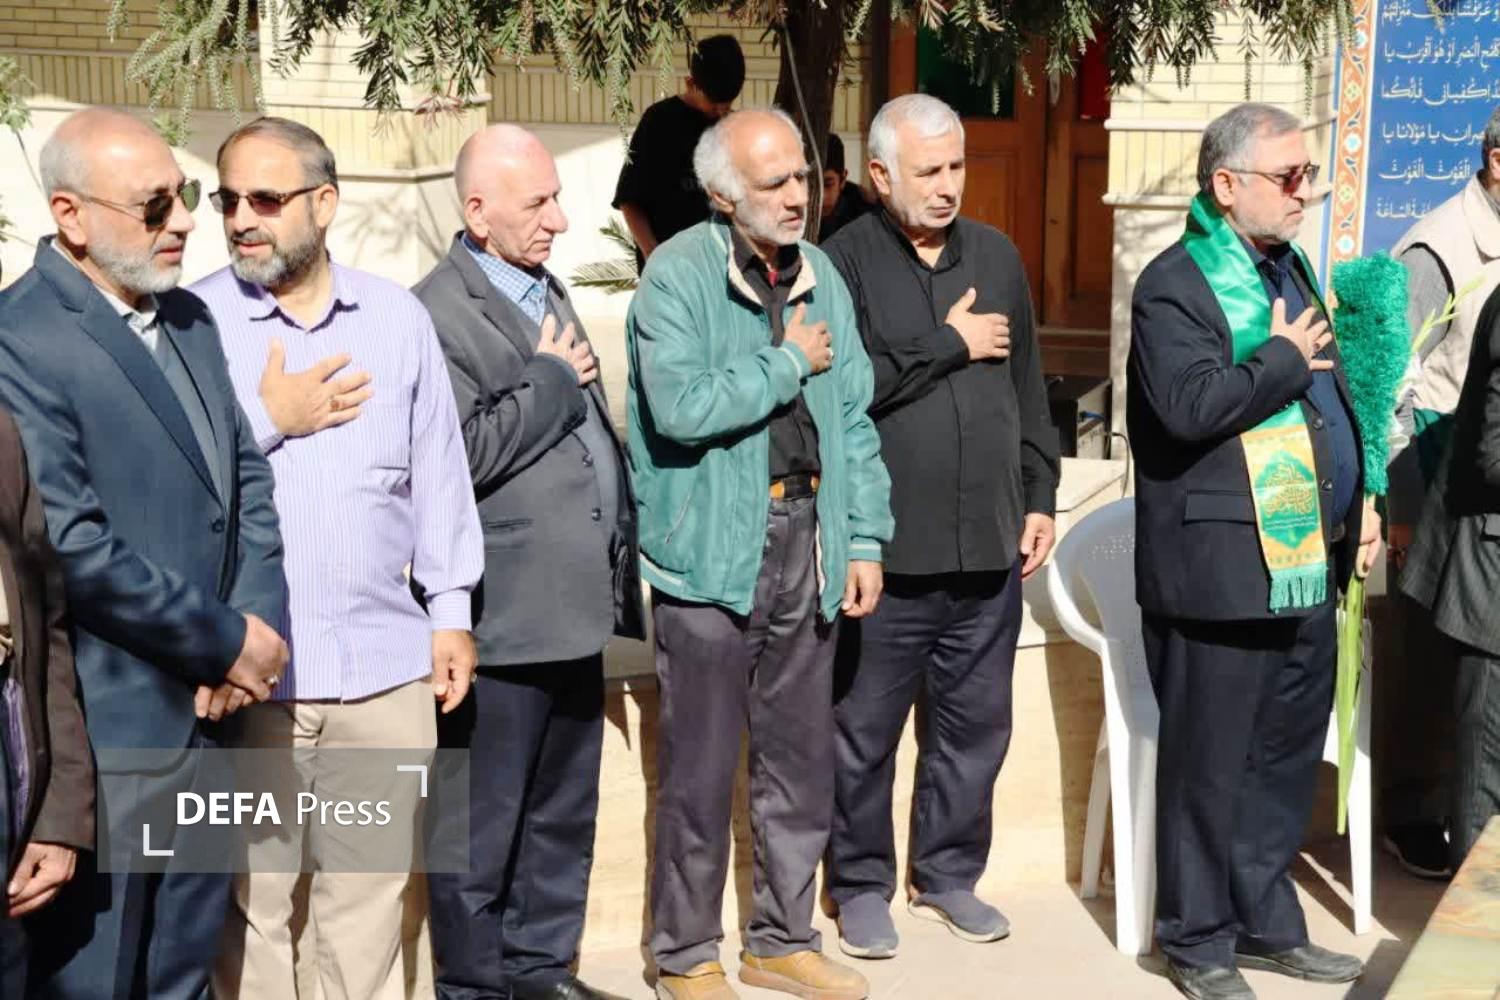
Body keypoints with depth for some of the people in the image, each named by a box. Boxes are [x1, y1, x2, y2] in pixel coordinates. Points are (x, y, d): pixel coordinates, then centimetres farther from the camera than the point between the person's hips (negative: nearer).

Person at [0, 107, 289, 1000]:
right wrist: (226, 642, -14)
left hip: (207, 715, 7)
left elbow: (248, 480, 12)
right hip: (102, 730, -7)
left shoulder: (191, 319, 11)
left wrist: (256, 623, -5)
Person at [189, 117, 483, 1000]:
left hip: (386, 658, 2)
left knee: (372, 886, 14)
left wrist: (451, 610, 7)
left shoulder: (400, 317, 5)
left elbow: (439, 473, 8)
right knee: (249, 897, 7)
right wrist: (266, 422, -11)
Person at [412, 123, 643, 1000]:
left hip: (573, 605, 9)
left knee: (564, 811, 18)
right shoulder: (437, 312, -14)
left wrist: (617, 567, 16)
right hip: (502, 617, -9)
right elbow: (456, 456, -24)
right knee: (481, 822, 5)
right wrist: (549, 381, -13)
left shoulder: (550, 289, 15)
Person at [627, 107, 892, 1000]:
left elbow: (854, 420, 11)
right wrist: (790, 361, -13)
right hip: (713, 551, -6)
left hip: (807, 546, 6)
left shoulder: (819, 275, 8)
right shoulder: (678, 276, -10)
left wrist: (865, 540, 5)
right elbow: (681, 405, -24)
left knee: (804, 761, 13)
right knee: (701, 768, 3)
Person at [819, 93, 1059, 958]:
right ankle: (862, 884, 23)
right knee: (867, 729, 7)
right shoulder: (846, 261, -7)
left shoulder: (997, 255, 10)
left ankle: (949, 873, 29)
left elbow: (1029, 387, 15)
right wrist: (949, 346, -13)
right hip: (884, 546, -5)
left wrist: (1040, 497, 12)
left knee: (976, 722, 13)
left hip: (990, 540, 5)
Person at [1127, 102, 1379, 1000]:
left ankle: (1266, 923, 30)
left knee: (1287, 755, 16)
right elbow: (1190, 406, -26)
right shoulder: (1176, 283, -11)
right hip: (1222, 569, -8)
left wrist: (1358, 502, 16)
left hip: (1306, 565, 8)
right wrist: (1284, 359, -14)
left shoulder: (1290, 265, 16)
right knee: (1208, 764, 3)